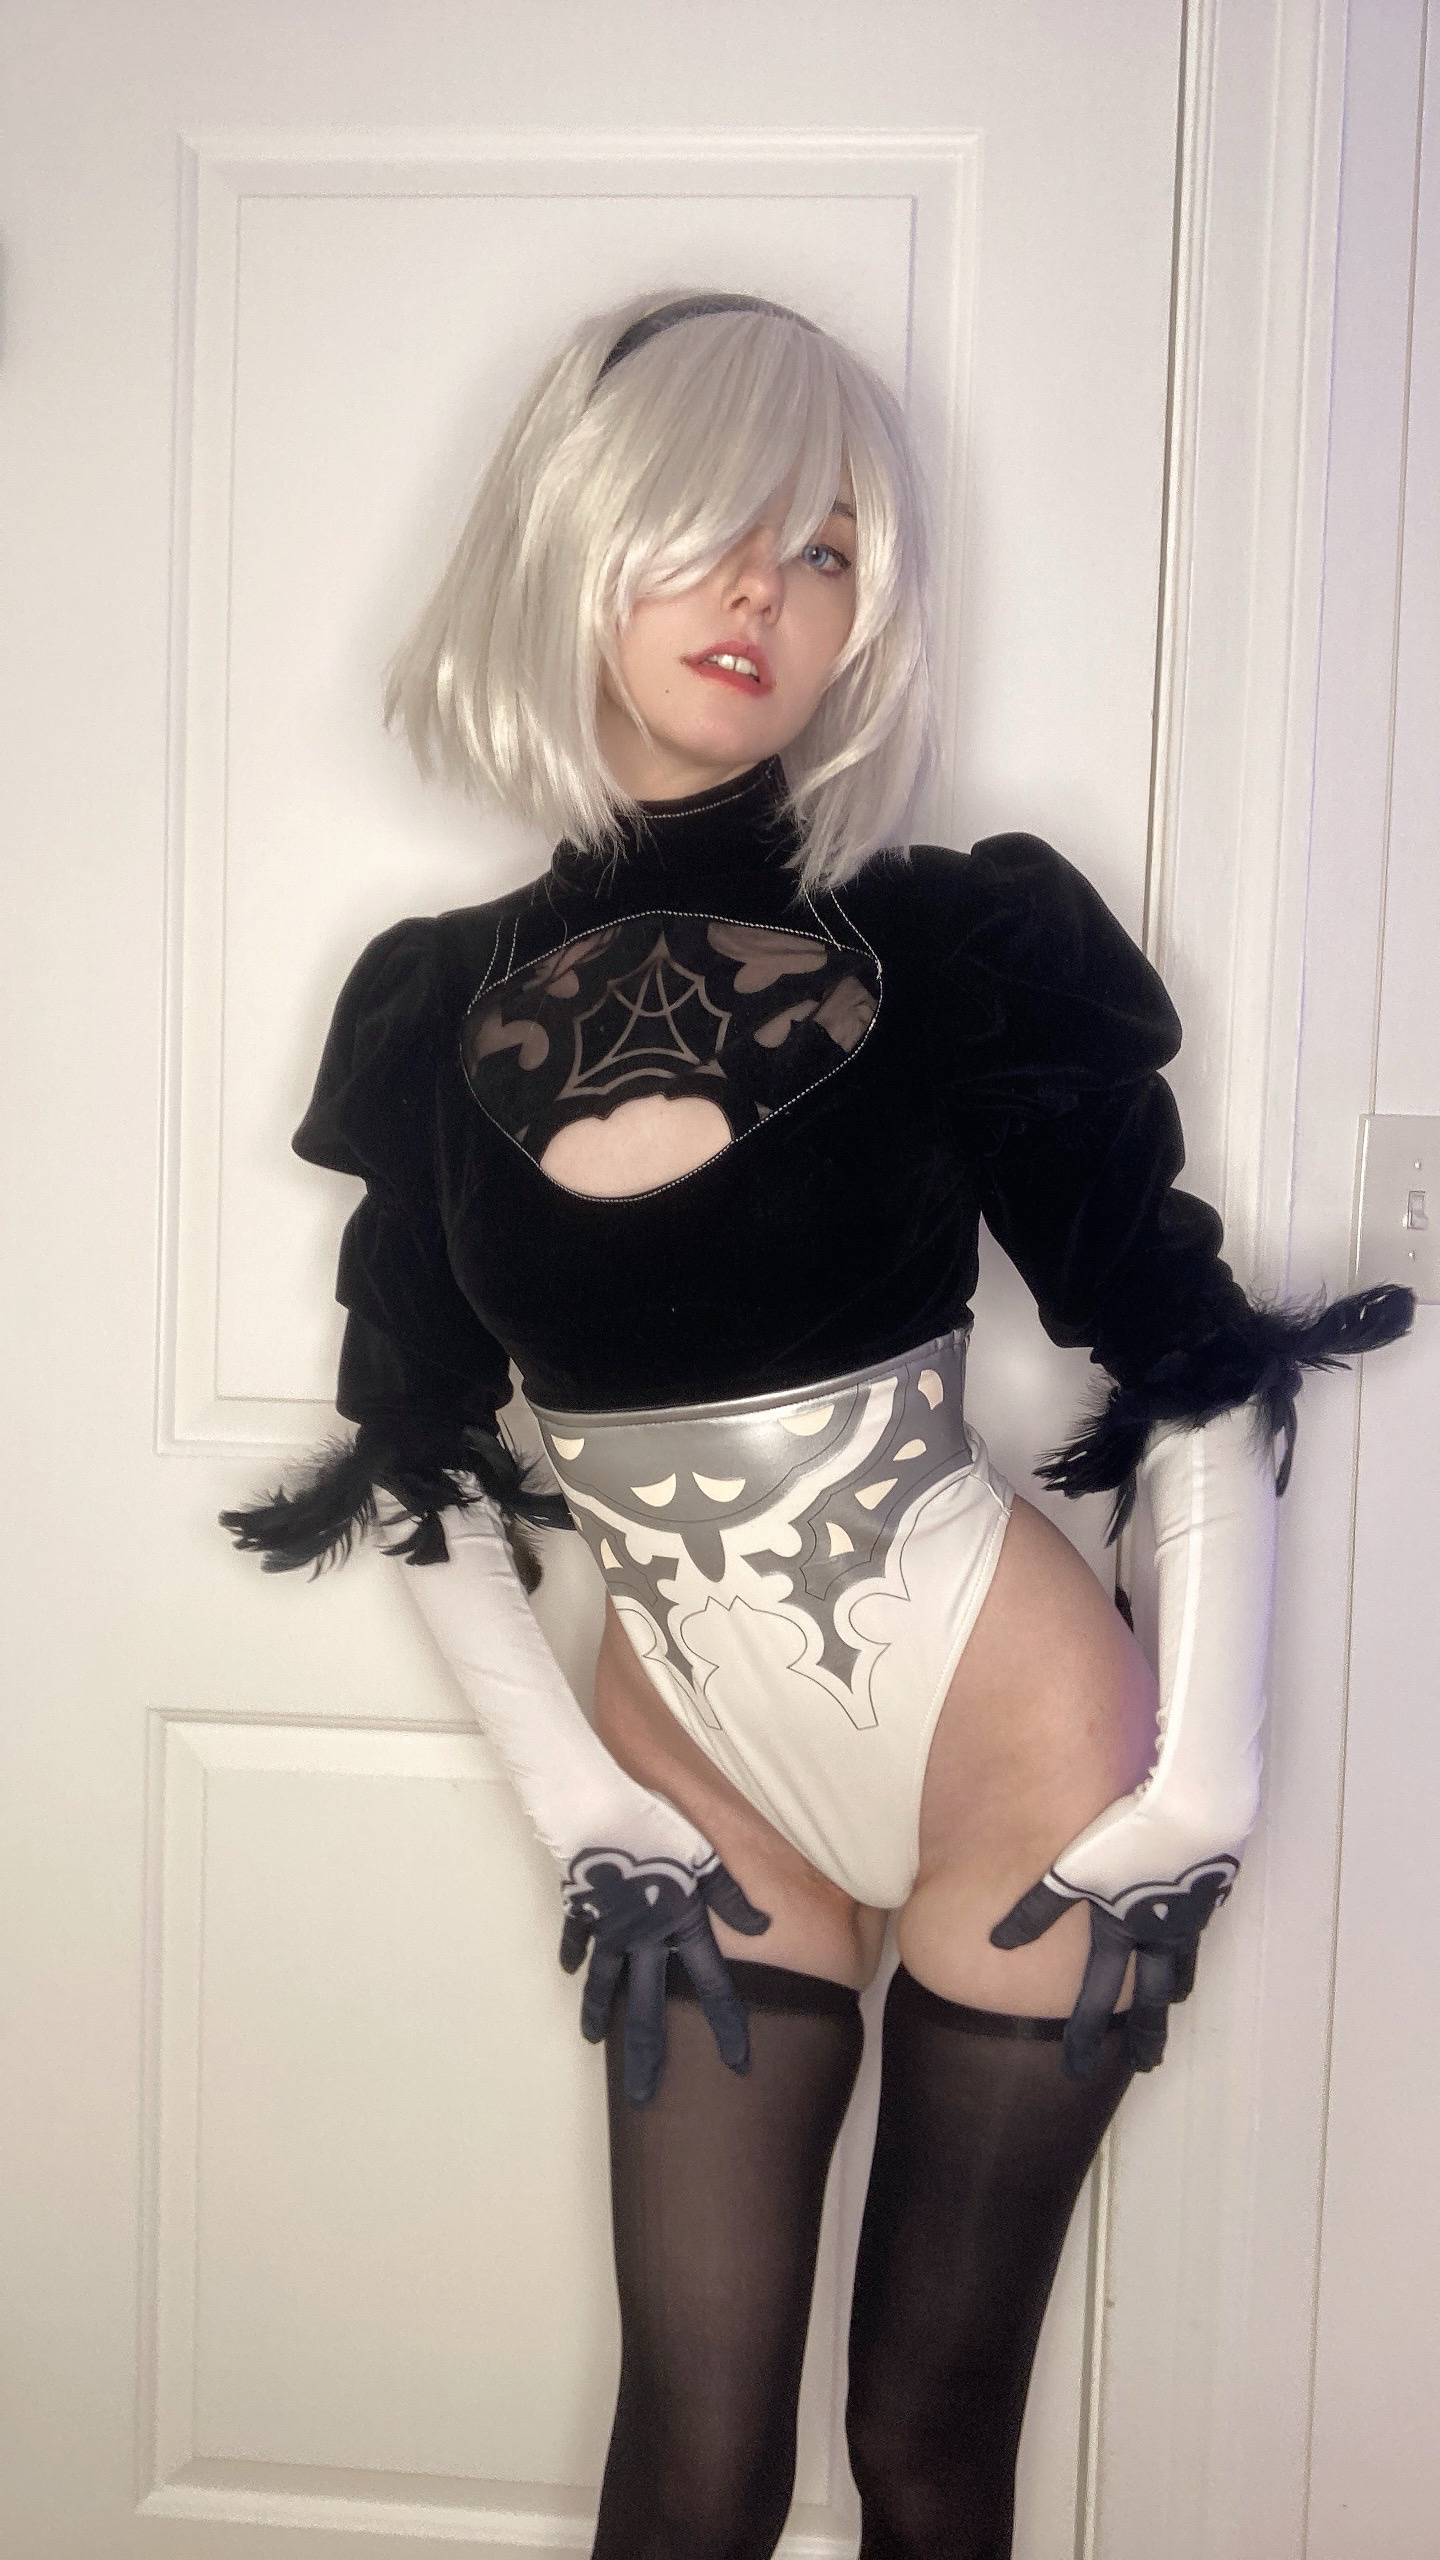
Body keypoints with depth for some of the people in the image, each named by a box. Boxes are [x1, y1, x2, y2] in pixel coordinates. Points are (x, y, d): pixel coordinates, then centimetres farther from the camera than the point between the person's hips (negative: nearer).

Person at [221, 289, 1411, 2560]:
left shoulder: (960, 951, -10)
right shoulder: (442, 1007, -1)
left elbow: (1191, 1365, -5)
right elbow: (415, 1458, 7)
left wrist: (1204, 1783, -8)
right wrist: (568, 1791, 2)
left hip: (1021, 1754, -2)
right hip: (707, 1778, 2)